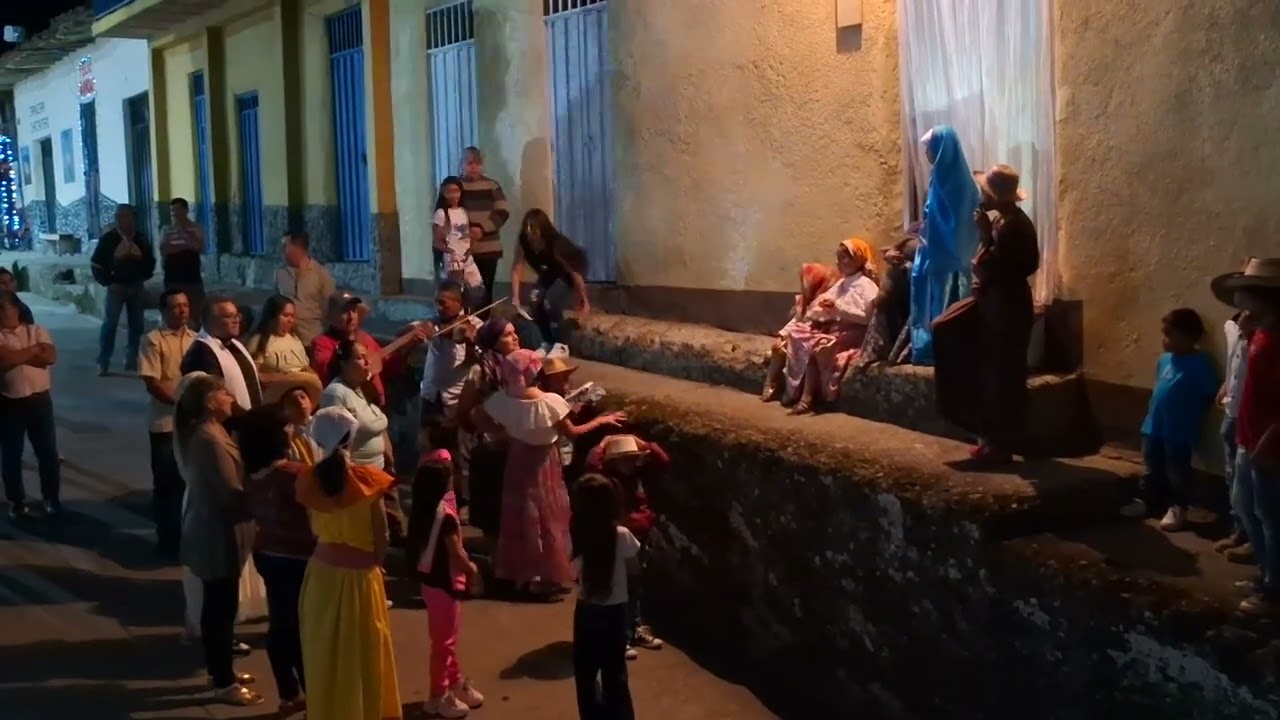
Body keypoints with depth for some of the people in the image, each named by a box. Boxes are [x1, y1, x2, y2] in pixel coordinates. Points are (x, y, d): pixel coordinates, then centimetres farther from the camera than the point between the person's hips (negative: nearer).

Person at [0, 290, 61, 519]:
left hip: (39, 399, 1)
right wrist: (33, 350, -12)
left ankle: (51, 498, 20)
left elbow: (50, 356, -12)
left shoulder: (36, 331, 2)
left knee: (48, 452, 6)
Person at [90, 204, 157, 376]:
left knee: (136, 324, 5)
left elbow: (150, 262, 16)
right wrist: (108, 283, -9)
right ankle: (103, 363, -3)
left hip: (136, 287, 3)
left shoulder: (141, 240, 5)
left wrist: (142, 278, 1)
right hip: (116, 287, -3)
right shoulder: (108, 239, -4)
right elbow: (95, 264, -2)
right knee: (110, 324, -6)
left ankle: (132, 360, 16)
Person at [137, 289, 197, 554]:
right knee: (168, 483, 4)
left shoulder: (195, 339, 9)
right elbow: (152, 384, -13)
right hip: (167, 423, -5)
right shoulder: (153, 340, -8)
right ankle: (168, 539, 14)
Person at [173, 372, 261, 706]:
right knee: (223, 607, 2)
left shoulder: (198, 432, 6)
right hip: (219, 534, -10)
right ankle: (224, 683, 13)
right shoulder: (210, 439, -25)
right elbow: (233, 494, -24)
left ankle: (219, 669, 34)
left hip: (208, 530, 10)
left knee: (216, 604, 20)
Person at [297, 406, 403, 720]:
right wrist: (375, 562, 7)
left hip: (322, 571, 3)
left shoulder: (309, 480, -8)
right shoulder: (368, 479, -16)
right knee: (364, 650, 13)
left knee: (325, 650, 18)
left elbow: (314, 528, -4)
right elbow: (382, 537, -10)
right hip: (360, 574, -3)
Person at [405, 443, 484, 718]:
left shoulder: (422, 510, 0)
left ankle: (456, 683, 38)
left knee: (447, 637, 23)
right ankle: (439, 697, 16)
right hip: (445, 582, -9)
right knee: (444, 640, 4)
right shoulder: (445, 514, -26)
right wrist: (472, 569, -4)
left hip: (430, 579, 9)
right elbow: (456, 553, -23)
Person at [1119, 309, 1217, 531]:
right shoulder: (1164, 360, 7)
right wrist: (1152, 414, 14)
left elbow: (1210, 394, -13)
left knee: (1177, 471, 5)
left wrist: (1192, 418, -9)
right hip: (1154, 426, 7)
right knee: (1151, 469, 17)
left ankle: (1177, 509, 16)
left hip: (1179, 430, -7)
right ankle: (1147, 502, 30)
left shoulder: (1200, 363, -14)